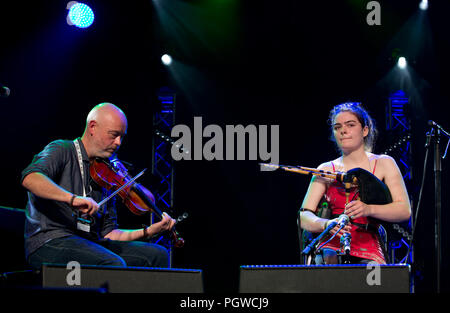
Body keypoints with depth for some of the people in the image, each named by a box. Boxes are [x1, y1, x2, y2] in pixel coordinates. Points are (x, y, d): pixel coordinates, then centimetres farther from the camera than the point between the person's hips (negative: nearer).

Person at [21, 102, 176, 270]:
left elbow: (107, 232, 19)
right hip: (50, 243, -7)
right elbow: (29, 178, -23)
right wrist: (72, 198, -36)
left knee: (158, 255, -6)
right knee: (114, 264, -32)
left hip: (90, 244, 7)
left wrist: (149, 231, 4)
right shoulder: (61, 151, 0)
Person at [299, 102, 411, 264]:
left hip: (369, 249, -1)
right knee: (327, 257, -35)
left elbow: (404, 211, -2)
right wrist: (326, 224, -19)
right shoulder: (326, 170, 15)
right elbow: (304, 217, 5)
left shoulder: (383, 163, 10)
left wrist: (368, 209, -22)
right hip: (333, 246, 1)